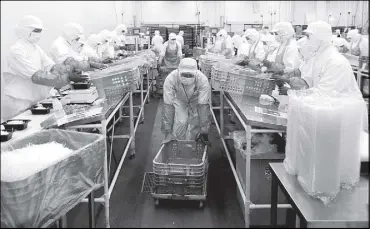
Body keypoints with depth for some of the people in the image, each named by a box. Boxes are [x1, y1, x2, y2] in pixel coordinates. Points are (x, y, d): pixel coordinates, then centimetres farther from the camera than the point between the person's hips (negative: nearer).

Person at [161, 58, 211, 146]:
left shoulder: (203, 80, -38)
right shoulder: (170, 79, -37)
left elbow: (203, 105, -35)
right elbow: (168, 105, -35)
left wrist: (204, 132, -35)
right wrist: (168, 132, -35)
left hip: (196, 101, 0)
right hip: (179, 100, 0)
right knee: (180, 122, -17)